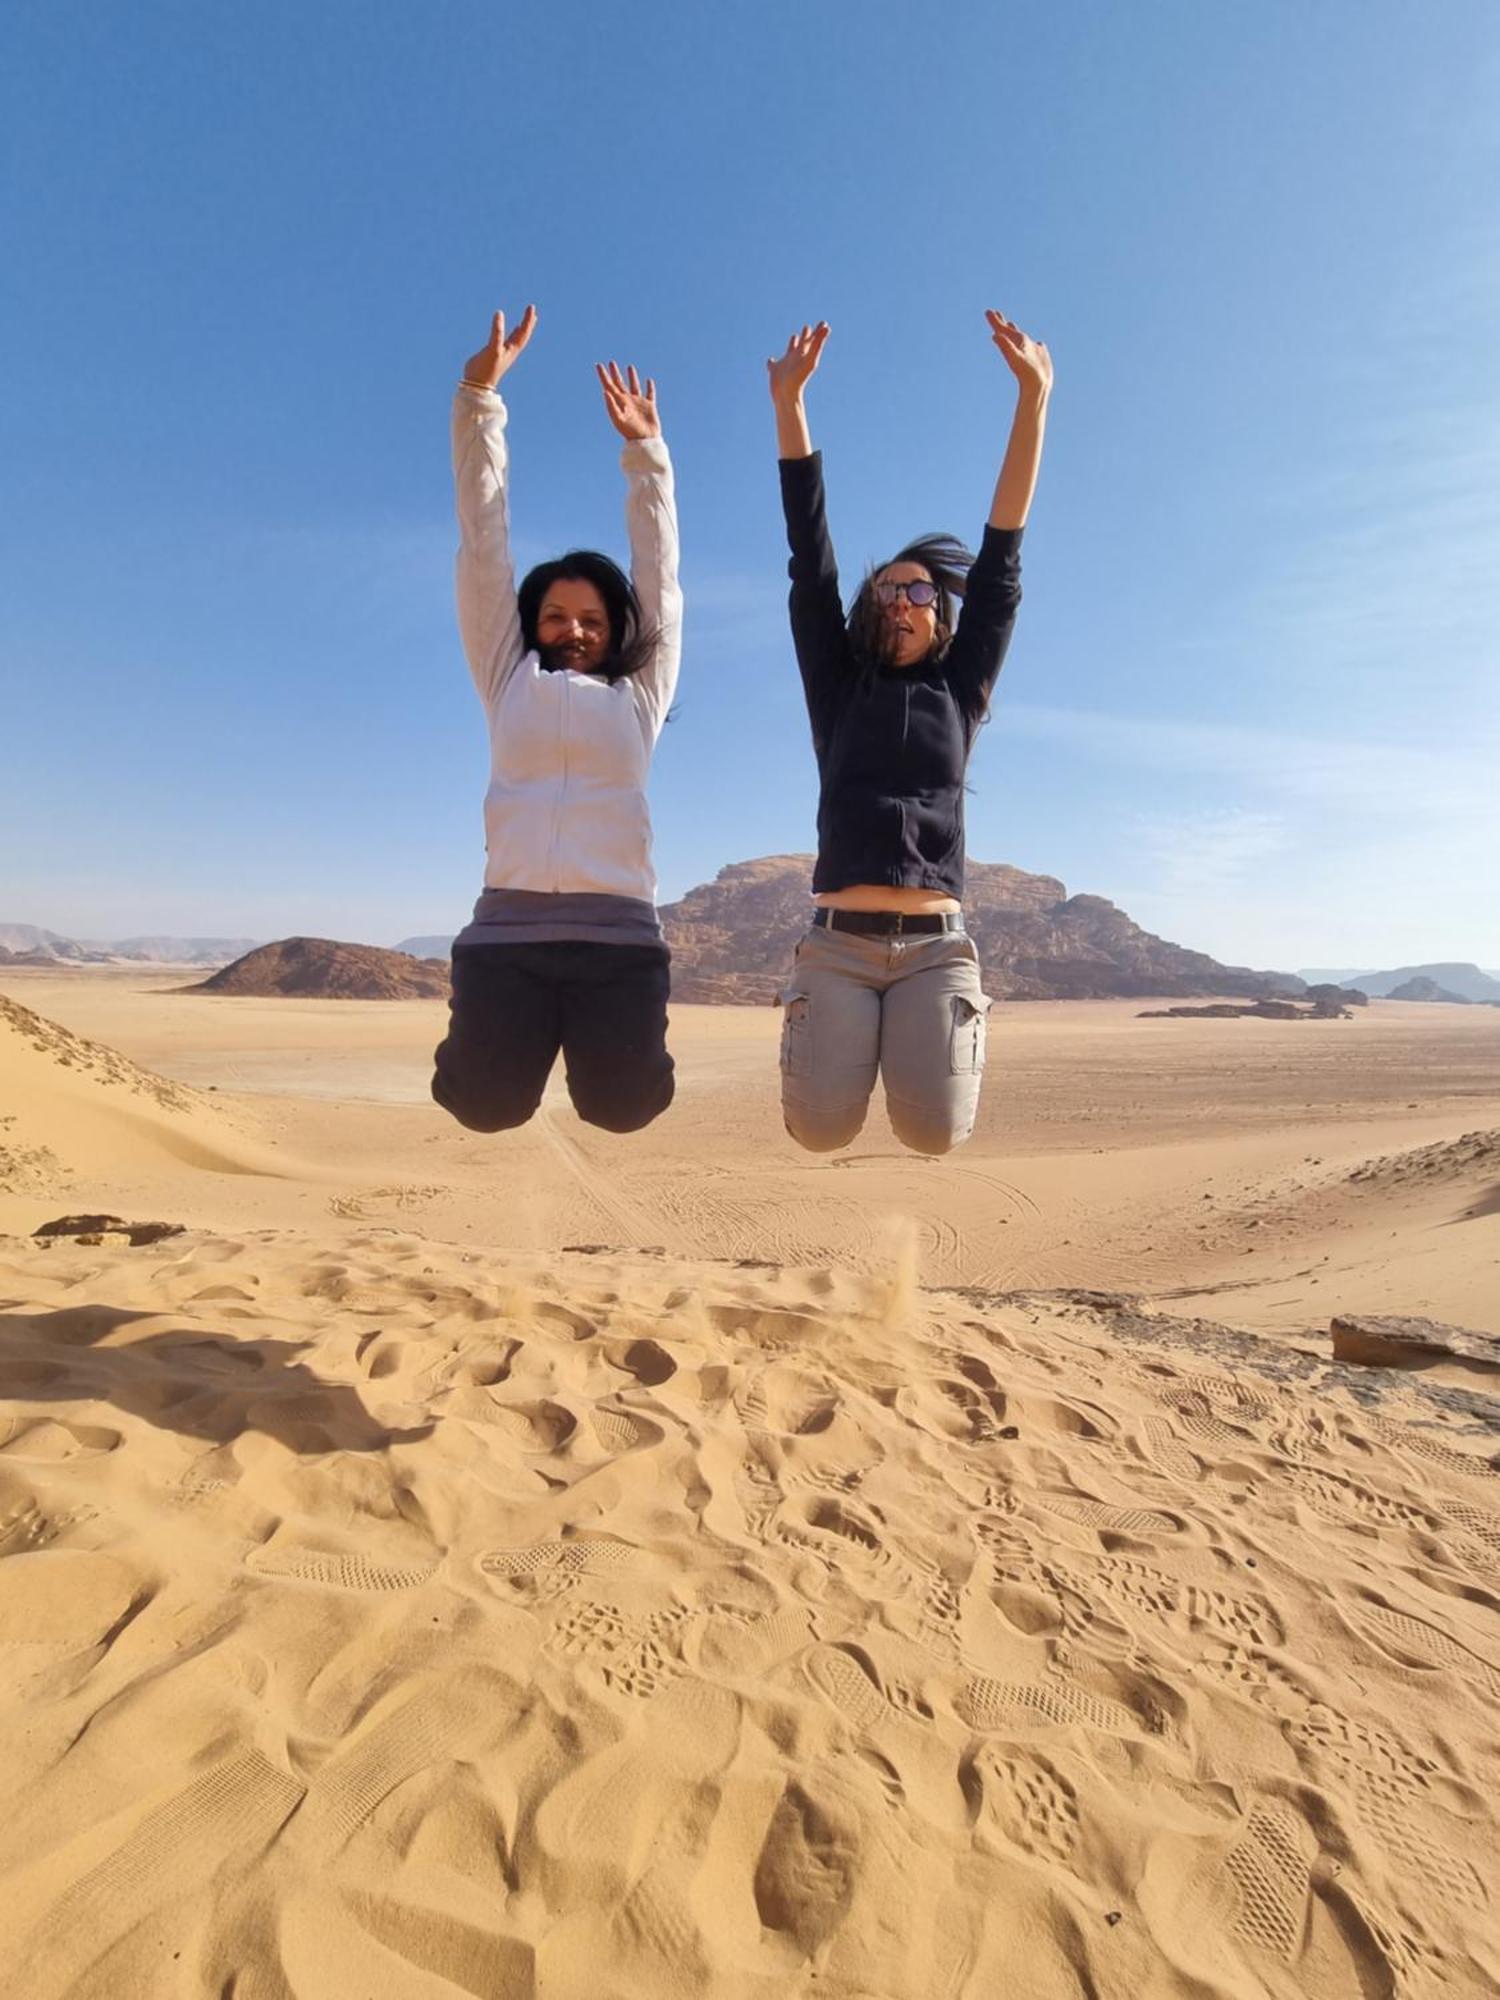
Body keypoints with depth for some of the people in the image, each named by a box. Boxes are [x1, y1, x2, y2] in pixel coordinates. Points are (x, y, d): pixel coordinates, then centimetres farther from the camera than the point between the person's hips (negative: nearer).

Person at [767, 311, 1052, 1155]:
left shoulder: (961, 691, 15)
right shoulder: (838, 688, 14)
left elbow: (1001, 562, 9)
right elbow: (811, 561, 8)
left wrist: (1032, 398, 4)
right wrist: (791, 403, 4)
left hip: (937, 945, 1)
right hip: (840, 943, 0)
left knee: (935, 1130, -16)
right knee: (822, 1129, -14)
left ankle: (937, 1032, 17)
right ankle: (838, 1040, 19)